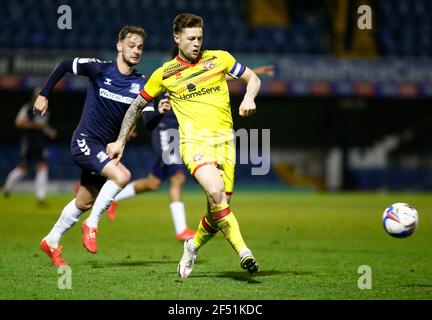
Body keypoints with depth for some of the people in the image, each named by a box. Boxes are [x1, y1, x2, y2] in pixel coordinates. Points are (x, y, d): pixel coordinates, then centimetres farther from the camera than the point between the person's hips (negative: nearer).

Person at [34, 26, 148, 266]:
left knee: (84, 203, 16)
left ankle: (51, 242, 37)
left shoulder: (141, 83, -2)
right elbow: (65, 66, 4)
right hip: (85, 140, -5)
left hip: (106, 148, 5)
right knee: (122, 175, -27)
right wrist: (44, 95, 5)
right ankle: (92, 225, -10)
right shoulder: (100, 69, -10)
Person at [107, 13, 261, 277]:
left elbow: (253, 78, 17)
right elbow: (137, 105, 19)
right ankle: (242, 250, -25)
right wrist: (121, 142, 20)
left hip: (225, 139, 2)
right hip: (194, 140, -2)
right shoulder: (164, 74, 7)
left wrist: (249, 98, -5)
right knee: (216, 192, -28)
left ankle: (193, 247, 29)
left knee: (219, 206, 0)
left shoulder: (219, 58, 9)